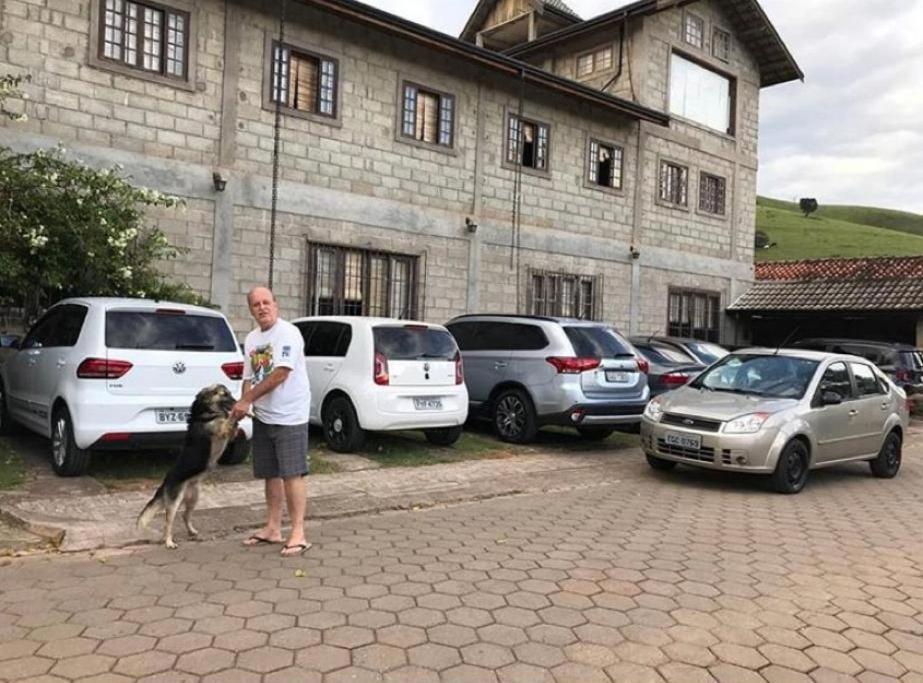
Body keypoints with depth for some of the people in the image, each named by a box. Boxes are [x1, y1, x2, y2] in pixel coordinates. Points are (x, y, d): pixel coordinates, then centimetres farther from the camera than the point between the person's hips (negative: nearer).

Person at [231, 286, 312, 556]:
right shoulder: (251, 339, 12)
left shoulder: (288, 333, -12)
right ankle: (273, 528, 23)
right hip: (262, 417, 7)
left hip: (289, 416, -7)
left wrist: (246, 400, -15)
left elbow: (280, 374, -20)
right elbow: (249, 378, 14)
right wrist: (241, 406, -5)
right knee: (271, 474, 13)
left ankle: (298, 534, -1)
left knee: (291, 474, -6)